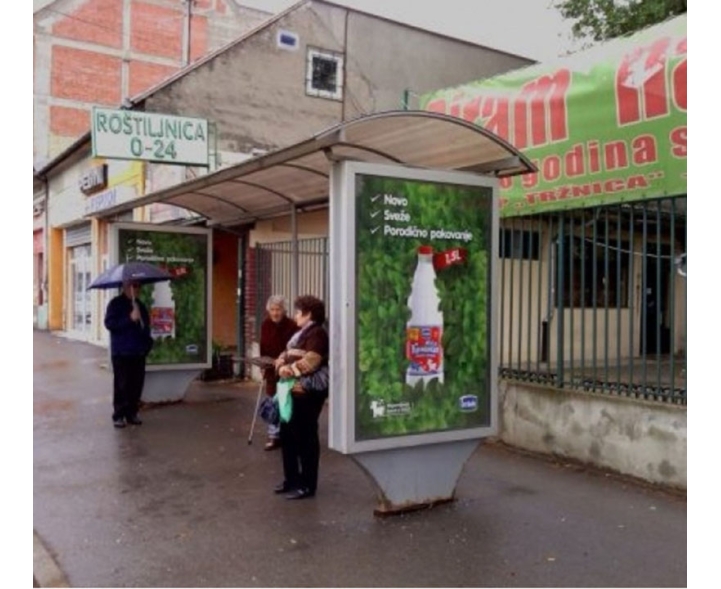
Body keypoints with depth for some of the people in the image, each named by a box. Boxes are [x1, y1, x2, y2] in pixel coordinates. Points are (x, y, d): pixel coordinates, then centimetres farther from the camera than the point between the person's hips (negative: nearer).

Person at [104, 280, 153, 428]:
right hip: (121, 353, -6)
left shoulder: (140, 305, 17)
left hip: (139, 352, 6)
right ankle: (118, 416, 2)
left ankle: (132, 413, 15)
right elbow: (109, 323, -14)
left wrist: (148, 343, 16)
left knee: (137, 384, 5)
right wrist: (130, 319, -22)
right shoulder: (116, 303, -3)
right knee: (121, 384, -5)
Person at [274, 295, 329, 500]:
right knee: (287, 435, 15)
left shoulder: (317, 333, -12)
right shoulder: (301, 333, 20)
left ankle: (307, 485, 9)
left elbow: (310, 363, -22)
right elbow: (286, 354, 18)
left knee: (305, 438, -2)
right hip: (293, 390, 10)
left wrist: (289, 370, -13)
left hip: (307, 392, -10)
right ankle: (291, 479, 29)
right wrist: (281, 364, -3)